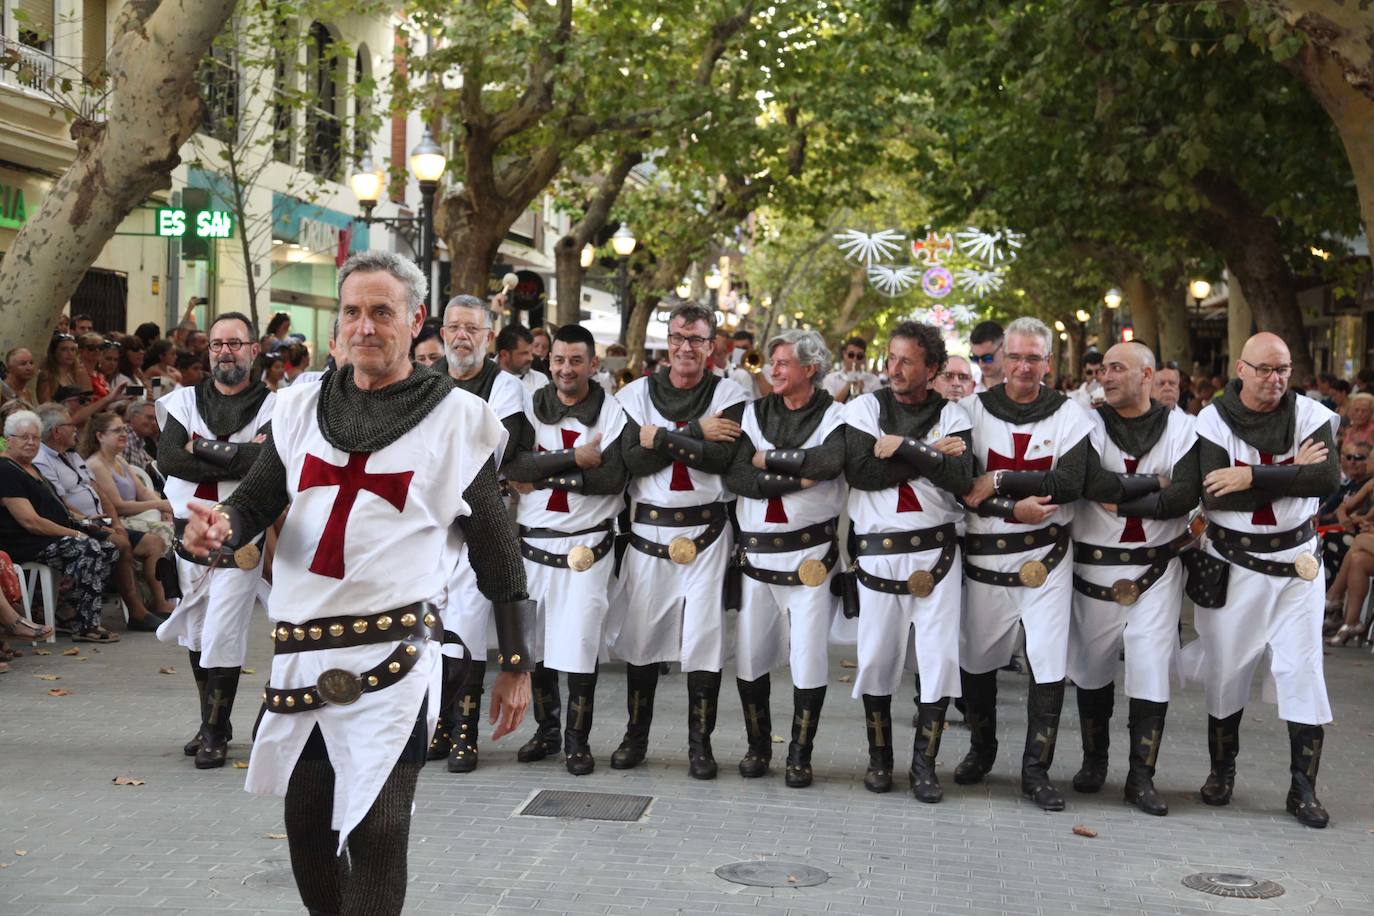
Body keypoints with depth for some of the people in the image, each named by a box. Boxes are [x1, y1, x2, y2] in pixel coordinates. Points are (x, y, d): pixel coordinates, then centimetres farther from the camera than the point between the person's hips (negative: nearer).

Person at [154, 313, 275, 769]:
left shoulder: (272, 406, -3)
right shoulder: (186, 401, 7)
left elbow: (269, 460, -21)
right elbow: (167, 457, -9)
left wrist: (201, 448, -14)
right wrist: (235, 461, -16)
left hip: (241, 538, -4)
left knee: (222, 637, -8)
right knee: (196, 633, 14)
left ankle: (215, 734, 4)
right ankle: (211, 721, 30)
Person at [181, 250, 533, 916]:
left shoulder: (456, 419, 0)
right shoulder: (303, 407, 11)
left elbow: (496, 551, 3)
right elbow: (254, 502, 12)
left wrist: (516, 665, 3)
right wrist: (218, 527, -13)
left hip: (391, 656, -5)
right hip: (298, 653, 5)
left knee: (376, 832, -10)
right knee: (306, 827, 15)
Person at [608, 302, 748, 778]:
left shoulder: (729, 396, 1)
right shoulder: (636, 394, 5)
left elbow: (722, 456, -15)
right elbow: (630, 458, -10)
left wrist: (661, 437, -14)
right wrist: (695, 435, -15)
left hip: (706, 532, -2)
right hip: (647, 528, 2)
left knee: (704, 636, -3)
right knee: (640, 632, 7)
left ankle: (700, 743, 9)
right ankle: (636, 734, 22)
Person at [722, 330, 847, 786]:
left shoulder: (834, 415, 0)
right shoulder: (756, 412, 8)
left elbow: (830, 460, -23)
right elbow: (734, 476, -6)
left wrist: (768, 460, -13)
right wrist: (796, 478, -14)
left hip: (810, 551, -3)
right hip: (756, 550, 3)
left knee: (809, 658, -3)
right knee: (749, 655, 5)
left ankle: (800, 754, 10)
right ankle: (758, 747, 20)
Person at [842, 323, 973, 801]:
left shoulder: (951, 415, 5)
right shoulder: (865, 408, 4)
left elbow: (960, 477, -12)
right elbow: (859, 471, -13)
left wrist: (901, 447, -16)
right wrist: (928, 455, -13)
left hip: (935, 552, 0)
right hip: (877, 554, 0)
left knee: (939, 657, -3)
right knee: (876, 657, 4)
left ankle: (924, 765, 8)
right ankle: (879, 758, 20)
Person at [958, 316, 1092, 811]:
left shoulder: (1069, 414, 0)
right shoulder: (975, 409, 1)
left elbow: (1070, 482, -14)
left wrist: (999, 481, -16)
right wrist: (1014, 508, -20)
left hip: (1045, 556, -1)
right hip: (984, 554, 1)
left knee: (1050, 663, -5)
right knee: (976, 658, 12)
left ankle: (1036, 769, 6)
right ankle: (981, 749, 33)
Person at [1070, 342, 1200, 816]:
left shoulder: (1181, 426, 1)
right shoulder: (1088, 423, -1)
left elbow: (1187, 495, -13)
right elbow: (1094, 483, -19)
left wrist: (1122, 498, -14)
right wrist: (1153, 483, -12)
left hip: (1156, 569, -1)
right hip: (1094, 567, 1)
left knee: (1152, 671, -5)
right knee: (1092, 670, 10)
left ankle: (1141, 777, 2)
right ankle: (1094, 760, 29)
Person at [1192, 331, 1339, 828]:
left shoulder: (1309, 414, -3)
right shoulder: (1213, 420, -7)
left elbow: (1329, 478, -20)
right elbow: (1213, 496, -19)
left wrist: (1252, 476, -26)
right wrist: (1292, 474, -19)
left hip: (1296, 561, 1)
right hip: (1232, 561, 0)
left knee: (1303, 670, -2)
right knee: (1226, 670, 8)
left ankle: (1303, 788, 6)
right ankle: (1221, 770, 27)